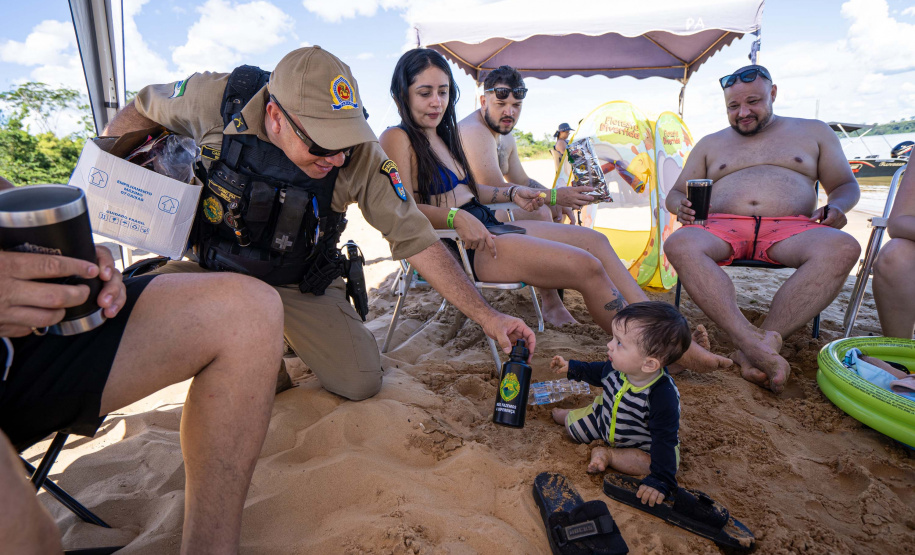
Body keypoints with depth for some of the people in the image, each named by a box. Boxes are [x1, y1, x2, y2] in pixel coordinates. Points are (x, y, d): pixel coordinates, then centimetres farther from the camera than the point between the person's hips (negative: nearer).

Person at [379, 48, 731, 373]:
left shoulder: (443, 135, 21)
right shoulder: (398, 139, -6)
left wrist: (511, 193, 16)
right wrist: (457, 218, -30)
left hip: (485, 226, 10)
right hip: (456, 246, -10)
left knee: (594, 240, 3)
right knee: (586, 266, -18)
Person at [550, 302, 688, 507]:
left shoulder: (663, 395, -42)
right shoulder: (617, 366, -25)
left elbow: (665, 440, -36)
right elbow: (599, 372, 1)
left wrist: (660, 480, -40)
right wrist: (571, 367, 6)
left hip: (642, 444, -4)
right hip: (606, 416, 5)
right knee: (572, 424, 7)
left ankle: (608, 454, -17)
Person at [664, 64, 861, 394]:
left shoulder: (813, 132, 23)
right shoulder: (710, 144, 24)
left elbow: (845, 185, 22)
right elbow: (675, 194, 20)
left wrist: (837, 206, -3)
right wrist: (681, 206, -7)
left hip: (790, 229, 1)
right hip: (722, 228, 0)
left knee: (842, 248, -34)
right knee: (679, 244, -36)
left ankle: (760, 343, -39)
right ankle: (752, 341, -46)